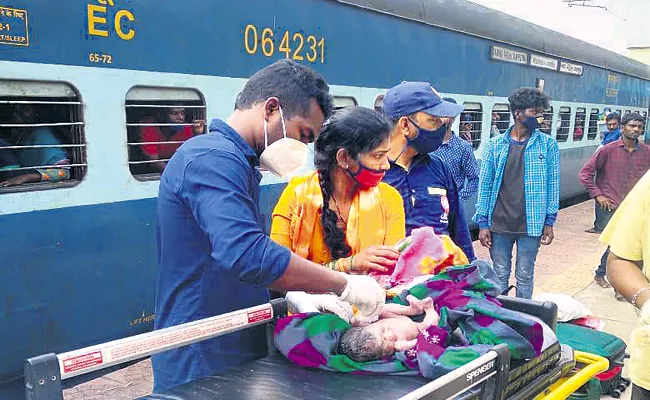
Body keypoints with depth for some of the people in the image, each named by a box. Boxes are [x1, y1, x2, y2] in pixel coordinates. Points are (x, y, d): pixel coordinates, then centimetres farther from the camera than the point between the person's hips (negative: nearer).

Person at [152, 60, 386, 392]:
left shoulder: (234, 160, 14)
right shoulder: (212, 158, -20)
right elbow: (248, 256, -34)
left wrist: (300, 297, 4)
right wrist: (345, 285, -24)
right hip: (203, 368, -9)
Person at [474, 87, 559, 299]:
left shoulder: (548, 144, 1)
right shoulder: (494, 145, 1)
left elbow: (552, 185, 3)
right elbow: (485, 185, 2)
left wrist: (549, 222, 0)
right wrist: (483, 223, -2)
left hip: (531, 224, 0)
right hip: (499, 224, 1)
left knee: (525, 277, 10)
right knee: (500, 275, 11)